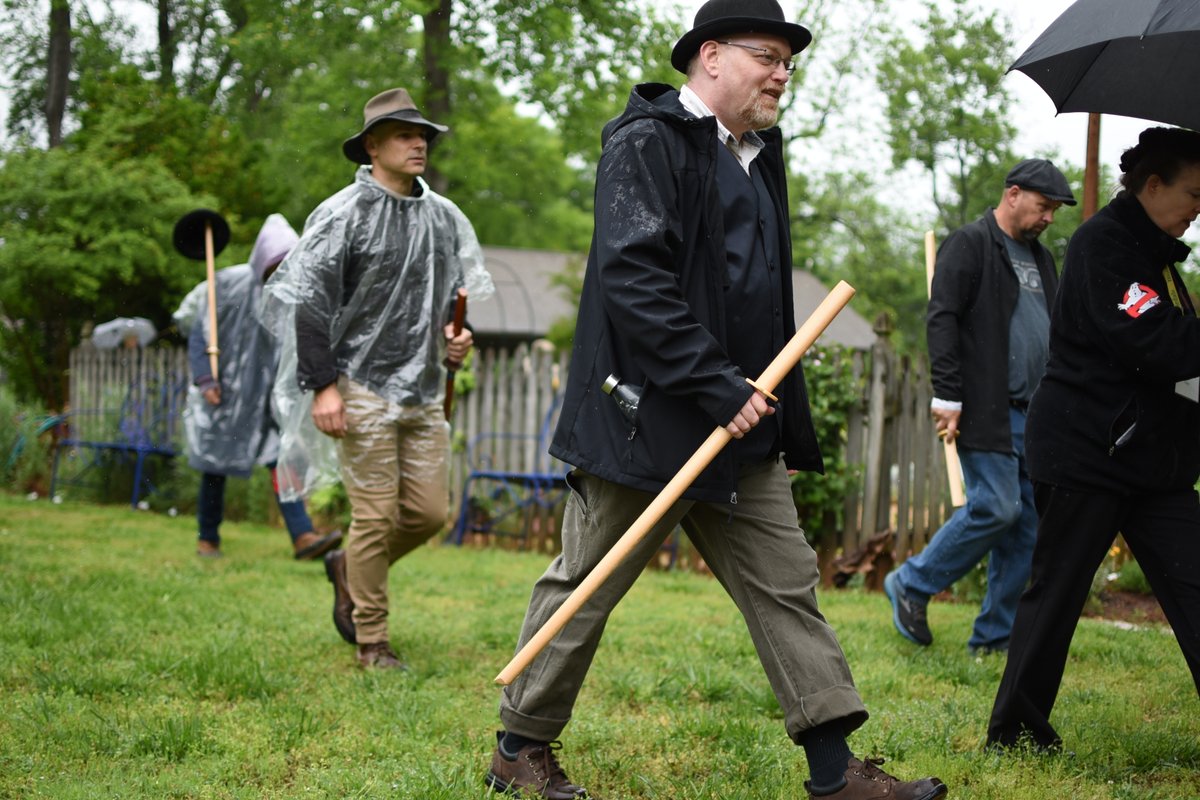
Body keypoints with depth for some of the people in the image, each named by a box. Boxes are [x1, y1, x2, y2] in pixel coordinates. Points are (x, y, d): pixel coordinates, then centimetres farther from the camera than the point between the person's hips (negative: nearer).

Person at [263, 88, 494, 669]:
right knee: (376, 516, -4)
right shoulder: (342, 214, -6)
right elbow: (309, 303, -8)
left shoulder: (445, 217, 12)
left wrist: (457, 333, 4)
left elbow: (463, 290, 25)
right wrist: (323, 385, -13)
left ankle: (348, 569, 32)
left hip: (424, 392, 6)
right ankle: (371, 641, 9)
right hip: (364, 389, -6)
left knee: (430, 511, 5)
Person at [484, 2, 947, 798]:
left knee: (788, 588, 6)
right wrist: (719, 388, -24)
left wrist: (789, 428, 17)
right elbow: (632, 279, -22)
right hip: (646, 424, -8)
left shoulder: (757, 158, 17)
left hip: (740, 432, 9)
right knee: (585, 590, 3)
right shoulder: (647, 143, -10)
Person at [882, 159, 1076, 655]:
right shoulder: (969, 245, -4)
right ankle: (912, 584, 6)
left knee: (1030, 521, 3)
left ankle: (995, 635, 10)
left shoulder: (1040, 258, 21)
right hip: (986, 410, -8)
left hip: (1034, 414, 8)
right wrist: (946, 396, -17)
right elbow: (941, 320, -10)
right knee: (995, 508, -13)